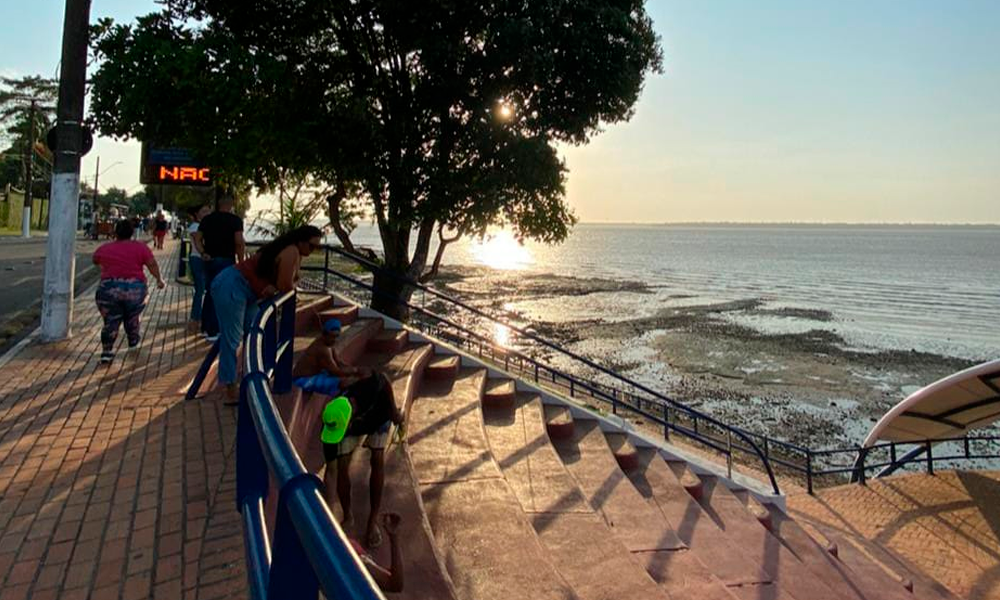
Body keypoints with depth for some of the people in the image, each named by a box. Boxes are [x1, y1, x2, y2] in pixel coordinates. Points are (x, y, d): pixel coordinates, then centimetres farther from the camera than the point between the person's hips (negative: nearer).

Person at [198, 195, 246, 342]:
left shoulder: (207, 219, 9)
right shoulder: (235, 220, -8)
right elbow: (239, 243, -14)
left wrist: (203, 253, 5)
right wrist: (241, 261, -7)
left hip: (210, 260, 6)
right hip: (226, 260, -6)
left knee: (209, 293, 17)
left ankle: (206, 328, 24)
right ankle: (213, 332, 1)